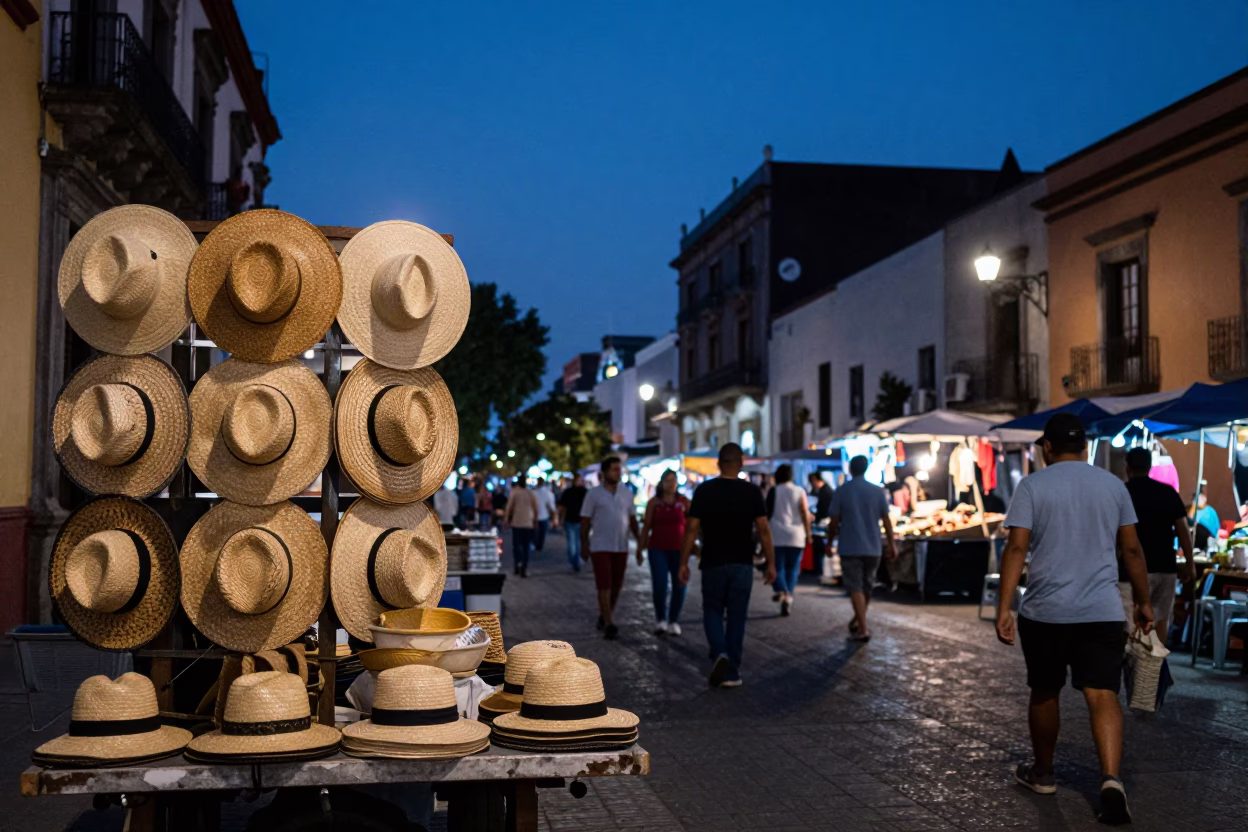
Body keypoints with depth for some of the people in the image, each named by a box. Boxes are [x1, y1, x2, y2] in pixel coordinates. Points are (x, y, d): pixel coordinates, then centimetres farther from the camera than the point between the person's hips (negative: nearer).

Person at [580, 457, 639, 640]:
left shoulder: (626, 493, 7)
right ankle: (609, 624, -9)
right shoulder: (594, 494, -4)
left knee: (616, 585, 9)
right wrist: (584, 544, -4)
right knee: (604, 585, -8)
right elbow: (585, 520, -1)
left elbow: (632, 518, 11)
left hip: (621, 547, 4)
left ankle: (604, 616, 29)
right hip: (600, 547, -4)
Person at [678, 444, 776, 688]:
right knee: (737, 617, 8)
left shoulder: (704, 491, -3)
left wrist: (684, 562, 1)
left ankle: (719, 653, -12)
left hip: (713, 563, 0)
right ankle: (732, 673, 10)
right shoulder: (752, 492, -2)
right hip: (742, 564, 0)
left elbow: (692, 529, -5)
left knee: (713, 612, 13)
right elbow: (763, 530, -4)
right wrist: (771, 563, 3)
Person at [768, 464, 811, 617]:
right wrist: (808, 533, 4)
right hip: (796, 536, 1)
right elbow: (805, 513, -2)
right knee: (792, 569, 10)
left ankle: (782, 590, -25)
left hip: (777, 535, -1)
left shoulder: (773, 492, 1)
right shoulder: (799, 491, 3)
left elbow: (767, 513, 2)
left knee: (777, 566, 1)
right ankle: (788, 596, 2)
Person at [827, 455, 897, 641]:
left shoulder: (841, 491, -5)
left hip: (850, 548, -3)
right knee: (867, 587, 18)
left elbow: (833, 522, -4)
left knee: (855, 587, -2)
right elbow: (886, 521, 0)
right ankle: (857, 621, 32)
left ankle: (863, 628, -11)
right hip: (872, 547, 3)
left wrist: (829, 542, 8)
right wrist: (892, 544, 7)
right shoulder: (878, 491, 1)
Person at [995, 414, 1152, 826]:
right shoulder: (1113, 485, 7)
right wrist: (1143, 602, 19)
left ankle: (1042, 773, 31)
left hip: (1044, 611, -1)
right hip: (1103, 612, 1)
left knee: (1044, 693, 16)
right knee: (1103, 696, -5)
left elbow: (1017, 548, -10)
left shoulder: (1033, 485, -3)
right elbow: (1131, 549, 9)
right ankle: (1111, 779, -24)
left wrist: (1003, 608, -12)